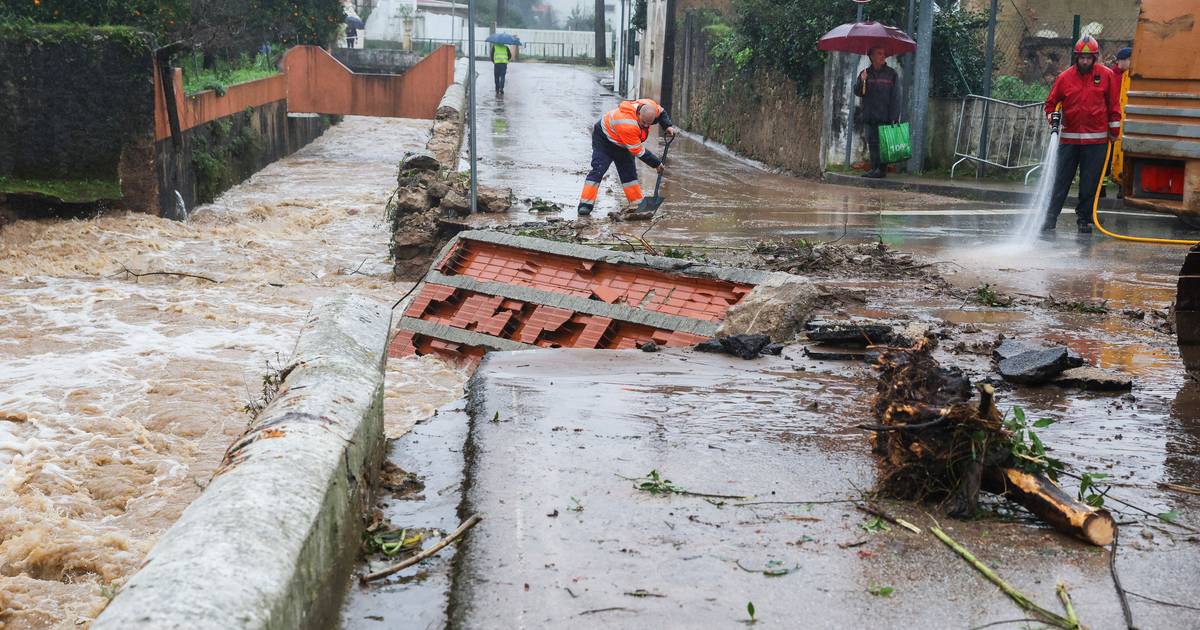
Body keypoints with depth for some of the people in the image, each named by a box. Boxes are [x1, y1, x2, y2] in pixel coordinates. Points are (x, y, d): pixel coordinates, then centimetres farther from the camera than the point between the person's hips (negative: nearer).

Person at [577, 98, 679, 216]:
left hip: (621, 143, 8)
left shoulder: (650, 106, -24)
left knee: (629, 172, 6)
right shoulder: (627, 125, -42)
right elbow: (638, 151, -32)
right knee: (598, 170, -17)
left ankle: (637, 204, 12)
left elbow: (661, 112, 4)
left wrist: (668, 126, -11)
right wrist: (656, 164, -24)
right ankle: (585, 205, -17)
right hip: (603, 139, -8)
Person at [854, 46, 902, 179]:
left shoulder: (891, 74, 2)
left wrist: (895, 117, -10)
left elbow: (896, 97, -2)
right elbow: (857, 93, 9)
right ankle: (874, 168, 10)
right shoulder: (865, 73, 12)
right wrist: (862, 82, -12)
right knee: (872, 143, 5)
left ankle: (882, 169, -3)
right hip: (870, 116, 4)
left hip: (885, 116, -4)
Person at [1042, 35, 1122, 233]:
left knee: (1090, 183, 5)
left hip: (1096, 139, 0)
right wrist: (1051, 116, -7)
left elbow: (1114, 104, 10)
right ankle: (1050, 219, 2)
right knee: (1061, 181, 0)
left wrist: (1114, 128, 10)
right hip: (1069, 138, 0)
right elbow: (1051, 102, 12)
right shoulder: (1065, 77, 2)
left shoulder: (1106, 75, 3)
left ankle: (1084, 219, 13)